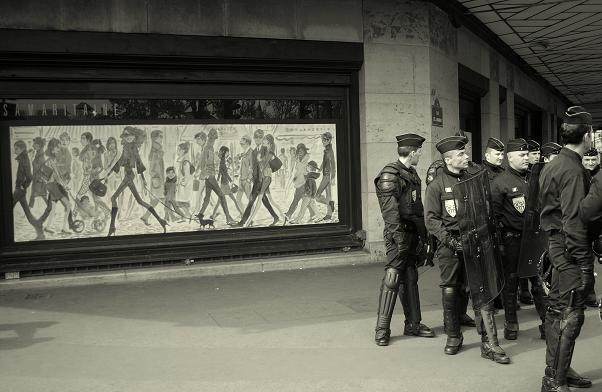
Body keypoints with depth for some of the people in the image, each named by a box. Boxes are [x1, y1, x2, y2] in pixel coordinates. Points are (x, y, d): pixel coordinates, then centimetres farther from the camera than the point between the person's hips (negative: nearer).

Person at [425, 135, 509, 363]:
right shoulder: (437, 185, 0)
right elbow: (431, 219, -5)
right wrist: (448, 238, -16)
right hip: (450, 245, -2)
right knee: (450, 291, 5)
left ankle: (489, 343, -1)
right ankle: (453, 337, 23)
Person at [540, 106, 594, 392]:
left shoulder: (552, 165, 12)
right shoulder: (573, 170, -18)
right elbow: (574, 221, -22)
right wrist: (585, 264, -19)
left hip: (555, 244, 10)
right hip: (570, 250, -10)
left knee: (557, 310, 18)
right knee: (570, 316, -4)